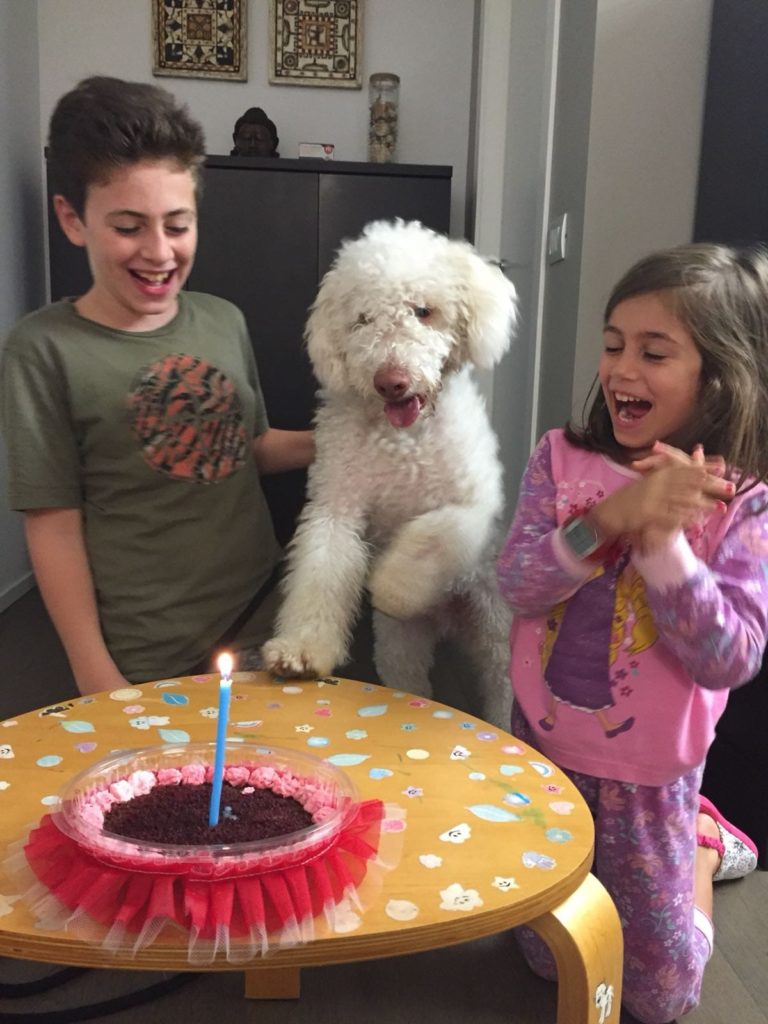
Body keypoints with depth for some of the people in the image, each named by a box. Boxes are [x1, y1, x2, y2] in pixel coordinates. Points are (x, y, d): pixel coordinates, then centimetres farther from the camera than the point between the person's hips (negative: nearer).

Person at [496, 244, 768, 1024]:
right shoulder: (562, 458, -9)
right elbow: (516, 587, -17)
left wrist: (663, 541, -31)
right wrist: (609, 519, -31)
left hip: (647, 771, -2)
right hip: (544, 744, 3)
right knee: (552, 961, 22)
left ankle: (700, 842, 39)